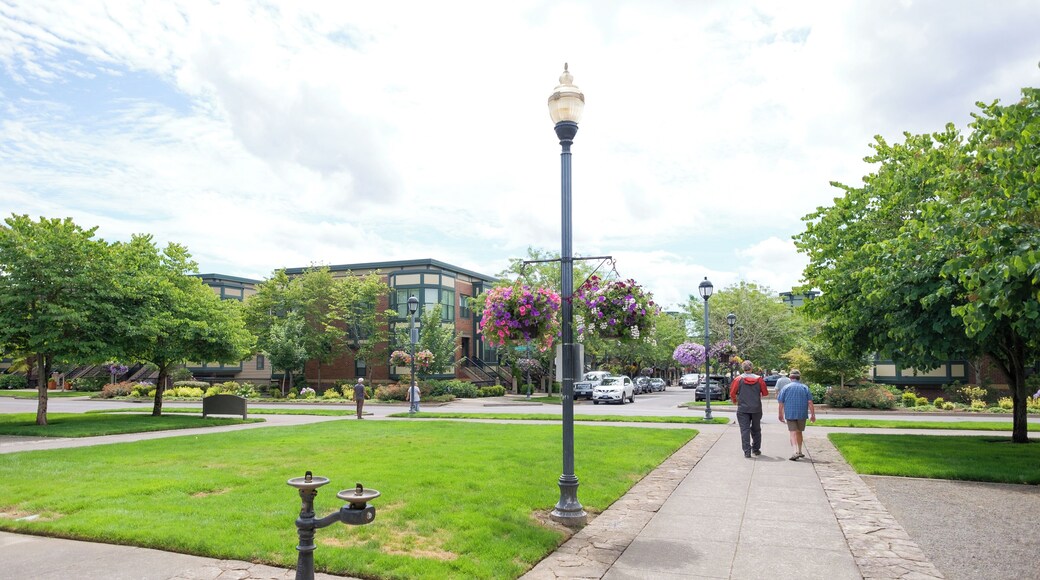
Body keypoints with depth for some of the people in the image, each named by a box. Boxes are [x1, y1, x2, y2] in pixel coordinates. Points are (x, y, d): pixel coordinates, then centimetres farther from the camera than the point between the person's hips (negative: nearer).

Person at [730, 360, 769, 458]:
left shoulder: (738, 379, -7)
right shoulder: (759, 379, -3)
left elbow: (732, 393, -5)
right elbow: (765, 393, 0)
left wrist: (734, 401, 16)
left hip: (743, 409, -2)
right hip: (756, 409, 2)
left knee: (745, 430, 0)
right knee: (756, 430, 16)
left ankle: (747, 451, -6)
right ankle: (756, 449, 24)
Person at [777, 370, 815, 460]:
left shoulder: (786, 388, 0)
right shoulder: (805, 388, 3)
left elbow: (781, 403, 0)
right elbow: (810, 403, -2)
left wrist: (781, 415, 9)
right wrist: (812, 415, 2)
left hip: (790, 414, -2)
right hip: (802, 414, 2)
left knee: (793, 433, -5)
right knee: (799, 432, 17)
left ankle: (796, 452, -22)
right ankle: (799, 451, 26)